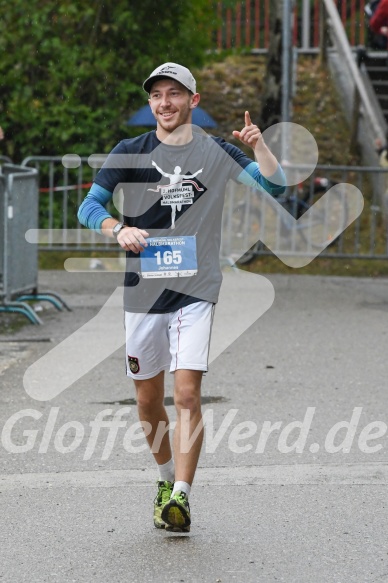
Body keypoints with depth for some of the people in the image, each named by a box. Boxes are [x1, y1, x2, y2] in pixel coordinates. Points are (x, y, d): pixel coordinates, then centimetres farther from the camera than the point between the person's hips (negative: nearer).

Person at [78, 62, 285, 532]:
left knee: (187, 394, -14)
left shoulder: (216, 152, 3)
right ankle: (166, 479, 30)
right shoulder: (128, 153, 3)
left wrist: (259, 146, -18)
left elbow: (275, 186, 0)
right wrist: (117, 229, -18)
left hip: (196, 291, -2)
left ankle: (181, 495, -13)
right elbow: (88, 207, 3)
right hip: (142, 290, 2)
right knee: (148, 400, 9)